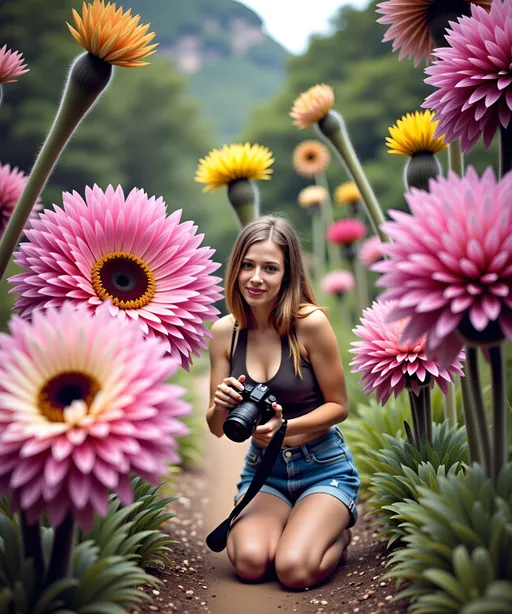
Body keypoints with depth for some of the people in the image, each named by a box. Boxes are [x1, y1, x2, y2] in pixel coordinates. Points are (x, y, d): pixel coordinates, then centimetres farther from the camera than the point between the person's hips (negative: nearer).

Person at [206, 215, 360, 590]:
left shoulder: (310, 322, -17)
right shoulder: (225, 331, -4)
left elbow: (339, 406, -7)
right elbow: (216, 429, 1)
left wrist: (285, 428, -23)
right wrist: (221, 406, -22)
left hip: (324, 466, -3)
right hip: (263, 469, 3)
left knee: (295, 570, -23)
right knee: (250, 562, -21)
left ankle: (338, 532, 13)